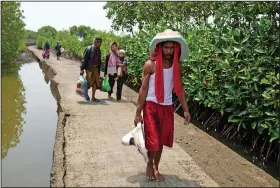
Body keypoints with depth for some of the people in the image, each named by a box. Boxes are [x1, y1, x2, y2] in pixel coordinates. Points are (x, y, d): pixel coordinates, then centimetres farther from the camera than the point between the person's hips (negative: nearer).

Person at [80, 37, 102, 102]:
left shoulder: (98, 50, 8)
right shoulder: (89, 49, -12)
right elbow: (84, 59, -12)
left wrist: (99, 70, 15)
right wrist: (82, 69, -14)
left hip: (96, 68, 6)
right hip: (89, 68, -6)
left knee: (95, 82, 4)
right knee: (89, 82, 4)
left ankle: (93, 97, 12)